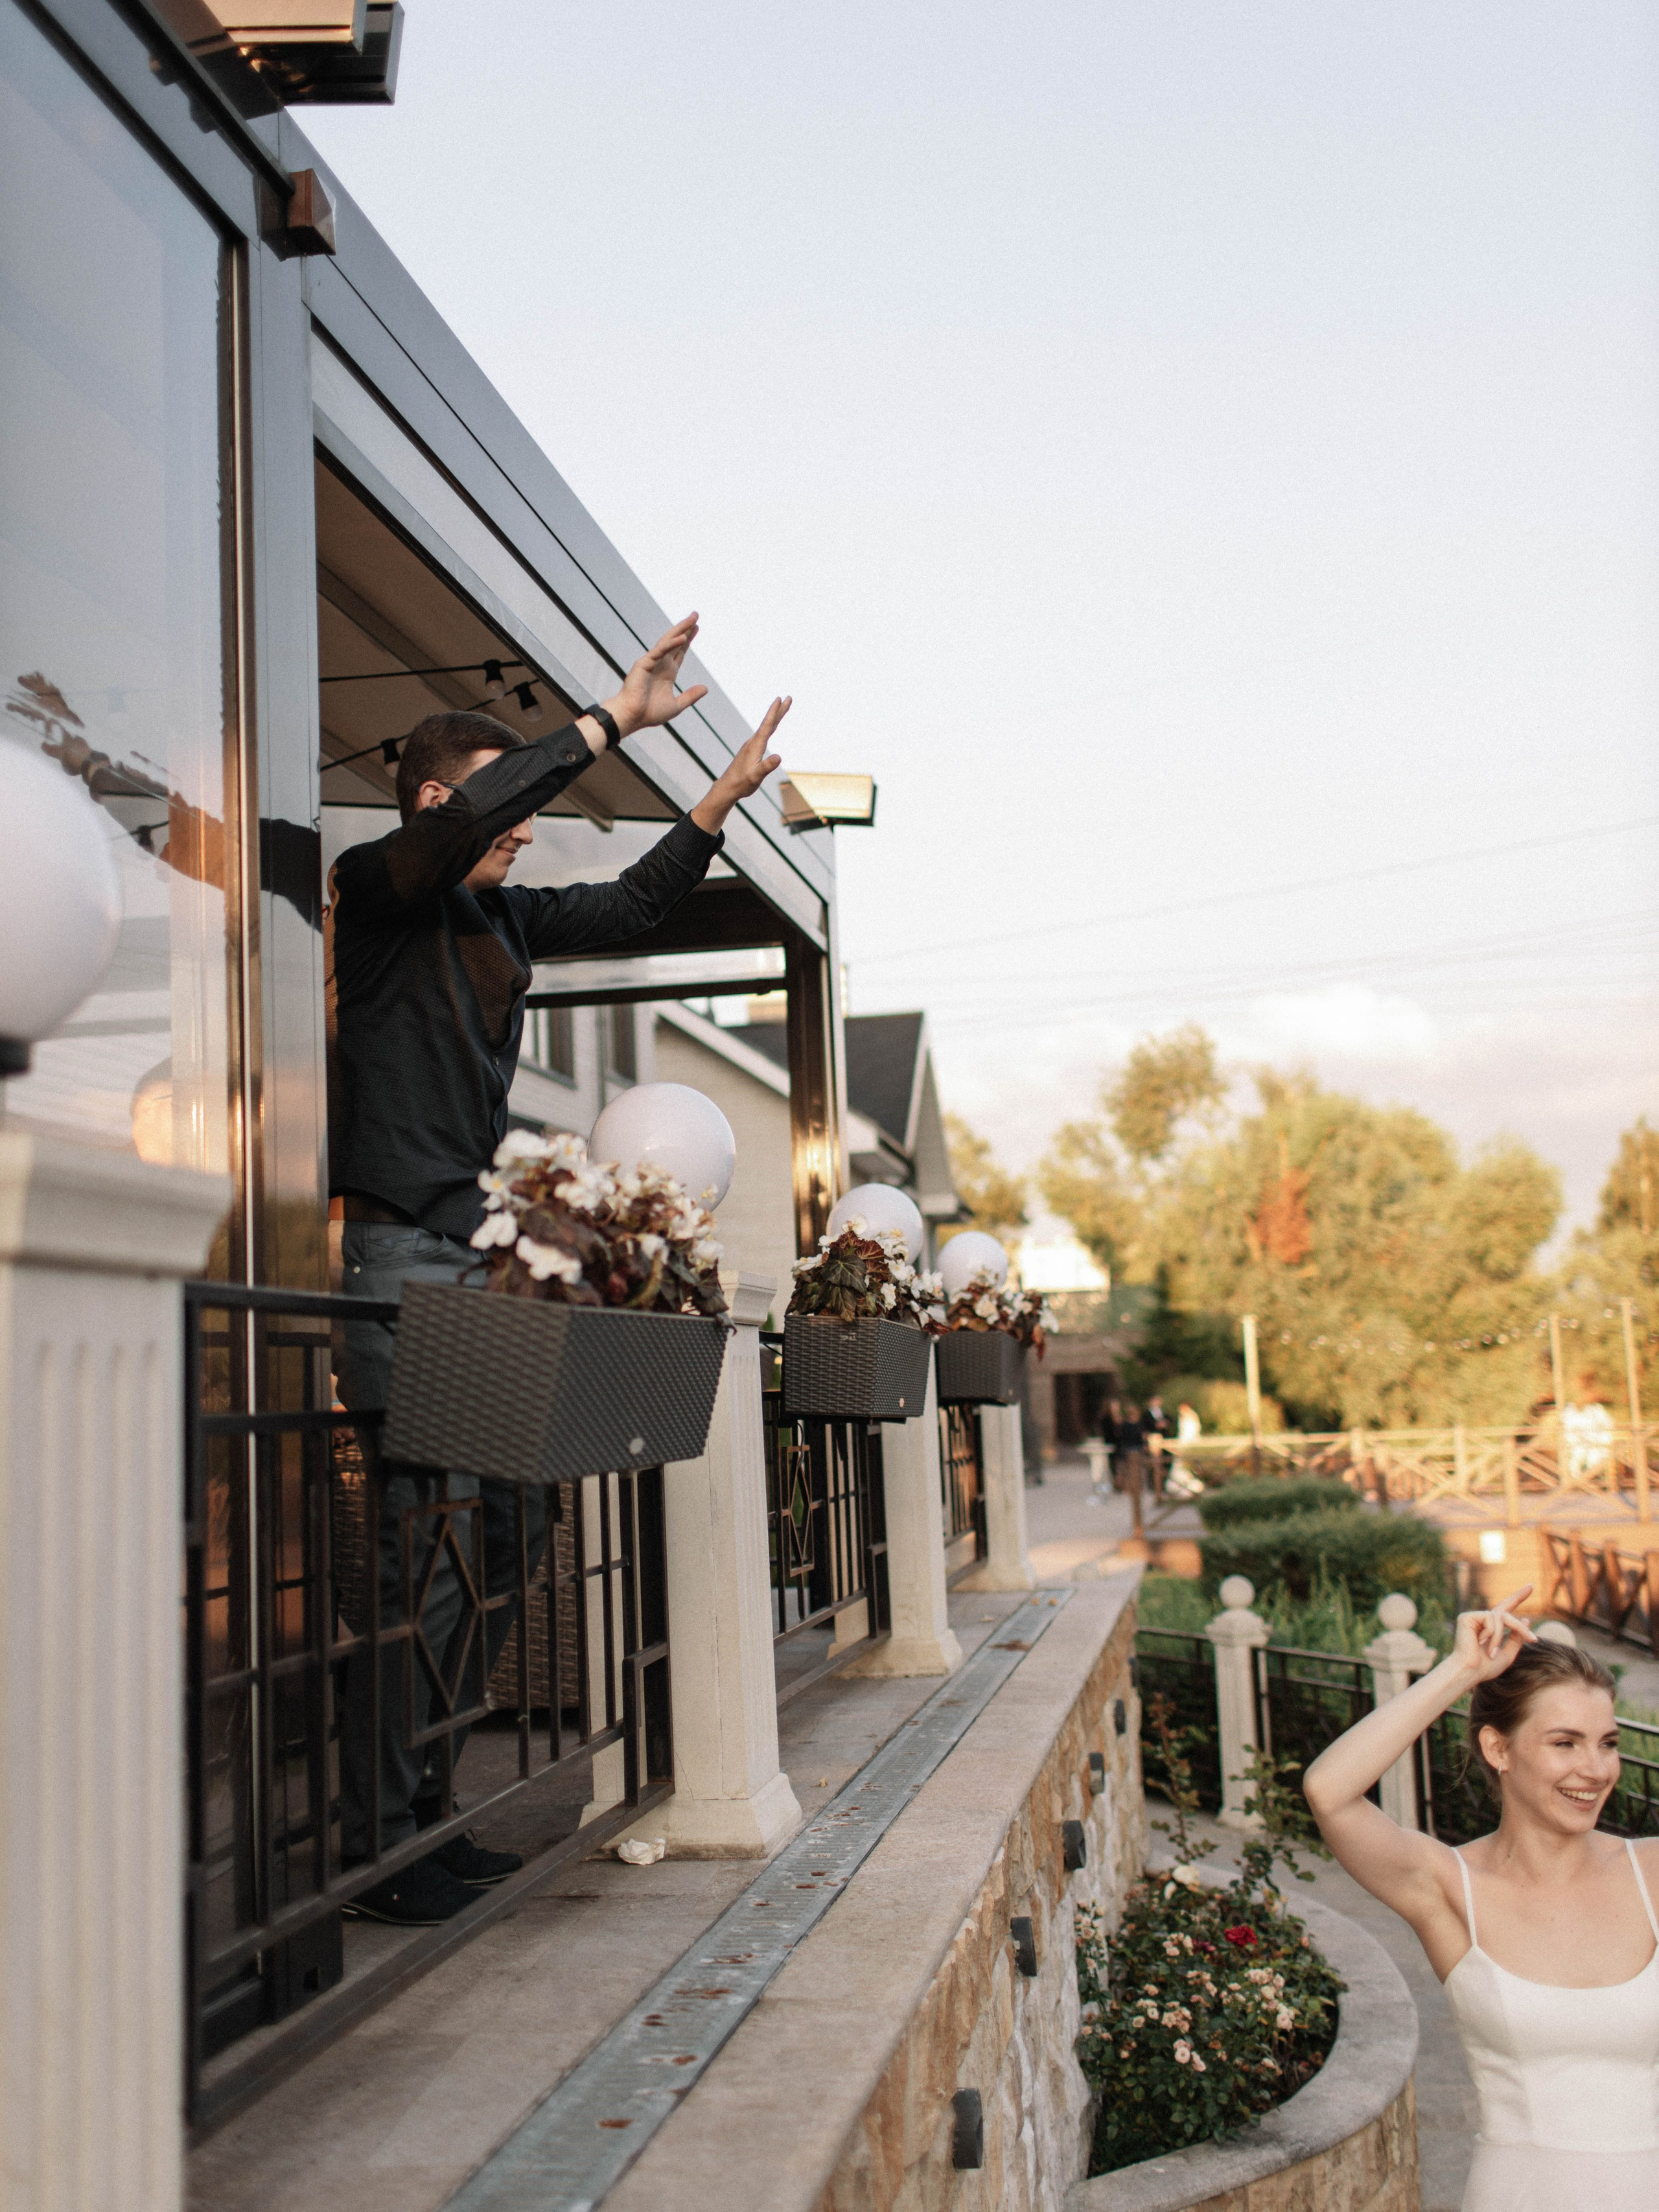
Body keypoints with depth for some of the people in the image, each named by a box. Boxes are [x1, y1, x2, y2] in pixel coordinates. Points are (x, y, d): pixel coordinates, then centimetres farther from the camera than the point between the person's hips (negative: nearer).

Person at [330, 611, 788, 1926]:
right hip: (394, 1253, -9)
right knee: (427, 1544, -12)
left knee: (511, 1524, 9)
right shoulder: (378, 892, -5)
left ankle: (426, 1808, 19)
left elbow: (630, 908, 29)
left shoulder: (502, 919, 17)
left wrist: (724, 800, 21)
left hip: (474, 1261, 9)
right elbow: (469, 815, -25)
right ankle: (375, 1848, -4)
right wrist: (617, 720, -19)